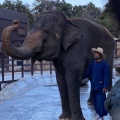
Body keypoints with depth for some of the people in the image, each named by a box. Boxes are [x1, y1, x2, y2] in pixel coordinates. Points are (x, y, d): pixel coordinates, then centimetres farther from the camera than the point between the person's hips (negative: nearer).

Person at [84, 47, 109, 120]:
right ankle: (98, 114, 24)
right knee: (94, 101, 11)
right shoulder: (92, 64, 8)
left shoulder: (105, 64, -8)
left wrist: (105, 87, -15)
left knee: (100, 101, -7)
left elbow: (106, 76, -10)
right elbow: (87, 73, 13)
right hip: (93, 86, 6)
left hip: (101, 86, -6)